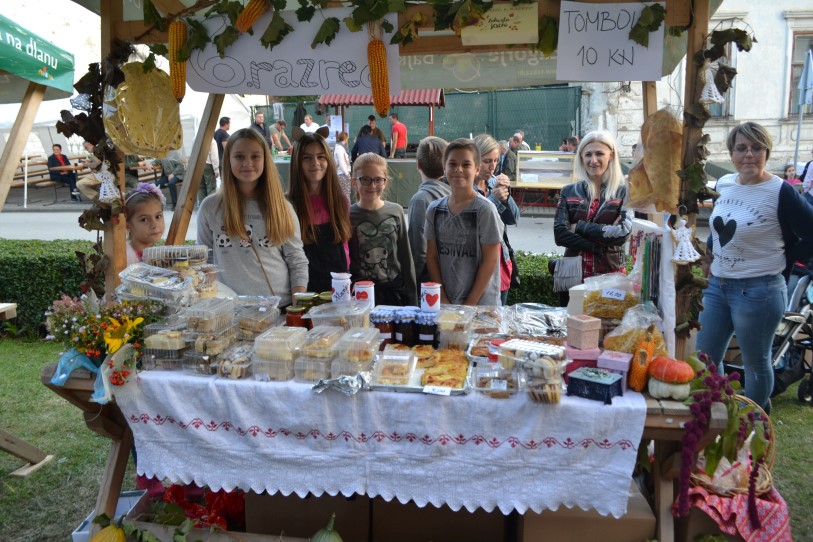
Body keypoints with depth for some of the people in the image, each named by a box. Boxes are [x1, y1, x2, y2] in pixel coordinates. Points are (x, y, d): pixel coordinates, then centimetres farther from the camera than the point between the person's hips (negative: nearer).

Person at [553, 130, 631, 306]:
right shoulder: (569, 192, 5)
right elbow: (559, 234, -6)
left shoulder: (624, 192, 0)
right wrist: (599, 247, -14)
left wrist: (579, 227, -11)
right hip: (573, 273, 2)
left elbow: (623, 233, -13)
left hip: (610, 274, -2)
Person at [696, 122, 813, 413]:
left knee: (755, 364, 11)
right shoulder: (725, 184, 5)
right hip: (716, 286, 7)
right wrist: (712, 249, 8)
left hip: (758, 291, -7)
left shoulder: (780, 192, -15)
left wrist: (779, 264, -5)